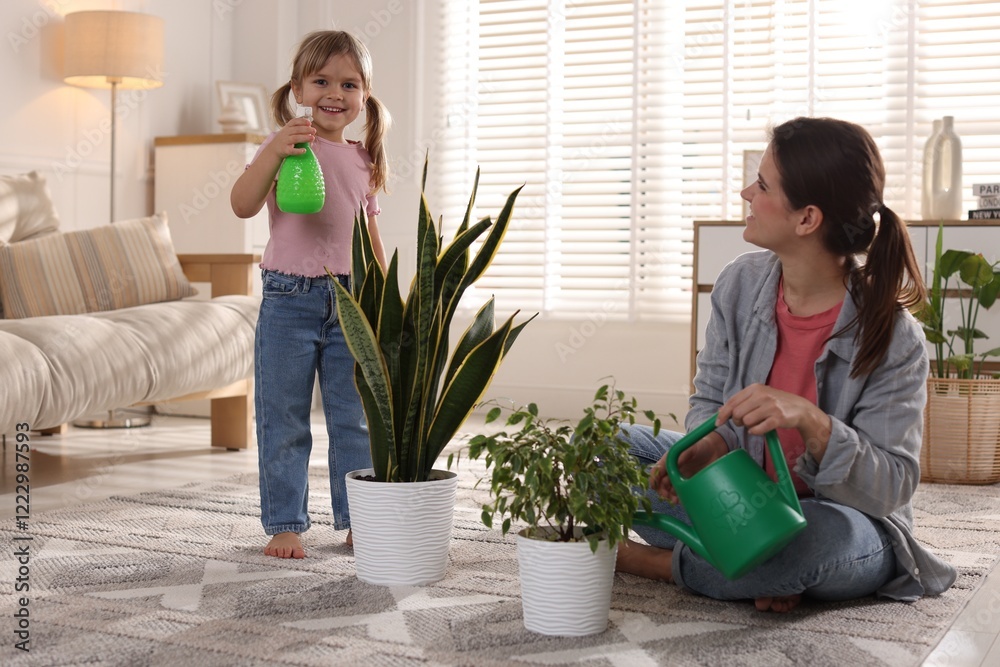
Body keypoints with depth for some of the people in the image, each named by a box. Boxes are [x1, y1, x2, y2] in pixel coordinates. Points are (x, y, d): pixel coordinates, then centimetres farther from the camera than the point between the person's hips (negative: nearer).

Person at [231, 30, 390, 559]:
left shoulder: (364, 161, 11)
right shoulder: (285, 147, -3)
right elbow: (242, 205, -18)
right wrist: (274, 151, -30)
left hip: (350, 304, 4)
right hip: (289, 300, -4)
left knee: (357, 422, 9)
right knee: (283, 424, 4)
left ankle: (358, 520, 20)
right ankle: (284, 524, 15)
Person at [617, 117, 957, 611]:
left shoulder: (893, 338, -22)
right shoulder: (742, 283, -7)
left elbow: (891, 487, -21)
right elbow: (710, 399, 2)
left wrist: (811, 420, -39)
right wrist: (706, 448, -22)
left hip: (846, 521, -5)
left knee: (817, 537, -41)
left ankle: (654, 563, -13)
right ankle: (760, 568, -16)